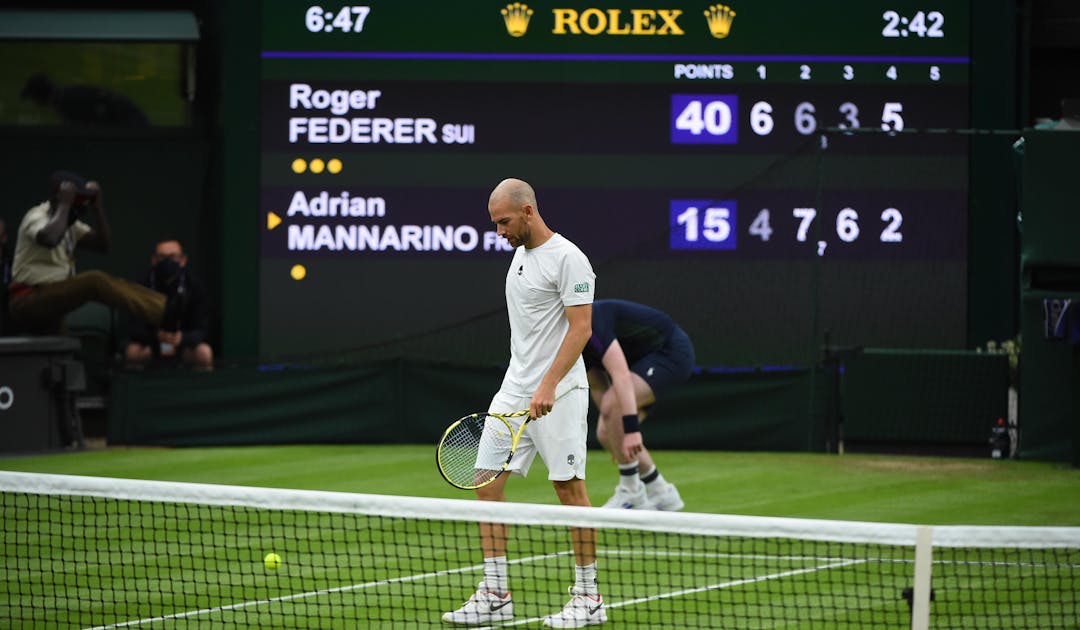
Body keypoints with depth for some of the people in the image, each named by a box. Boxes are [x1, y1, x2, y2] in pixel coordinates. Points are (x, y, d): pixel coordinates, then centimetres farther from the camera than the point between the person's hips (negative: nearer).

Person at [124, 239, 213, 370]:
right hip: (151, 343, -1)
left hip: (184, 342, 1)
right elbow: (136, 329, -18)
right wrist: (156, 336, -42)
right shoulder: (144, 286, -16)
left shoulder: (194, 286, -13)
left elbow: (200, 330, -15)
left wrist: (182, 338, -39)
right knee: (133, 351, -33)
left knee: (204, 352, -32)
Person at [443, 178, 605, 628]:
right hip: (515, 390, 9)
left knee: (570, 488, -2)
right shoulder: (521, 253, 15)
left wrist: (548, 386, -24)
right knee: (487, 482, 0)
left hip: (558, 393, -9)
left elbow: (581, 327, -18)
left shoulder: (567, 258, -12)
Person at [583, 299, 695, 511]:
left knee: (612, 406, -27)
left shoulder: (587, 324, -28)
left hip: (671, 351, -10)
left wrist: (632, 429, -41)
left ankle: (631, 493, -15)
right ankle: (661, 493, 13)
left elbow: (621, 375, -36)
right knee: (606, 434, 0)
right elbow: (597, 386, 16)